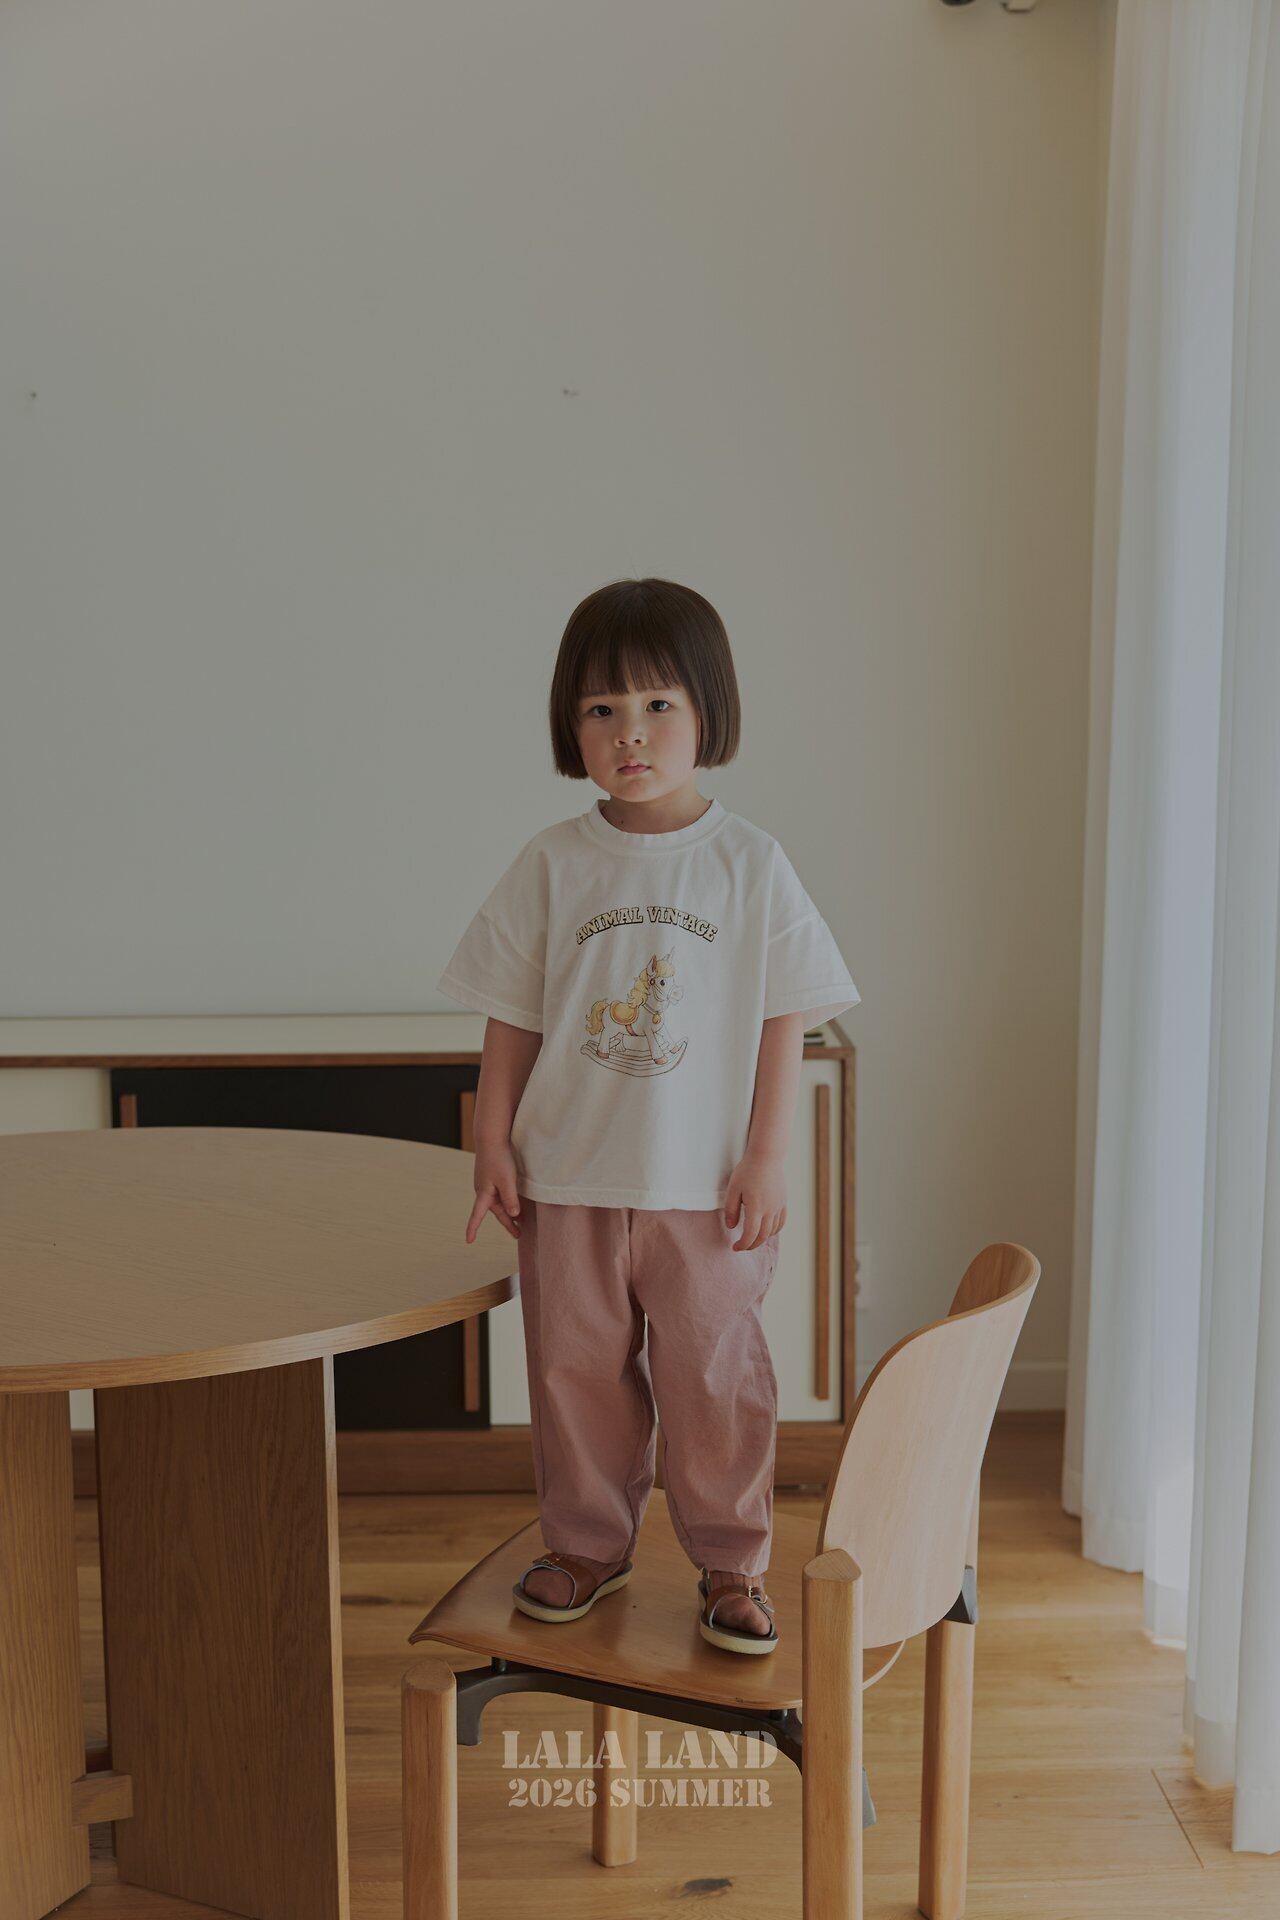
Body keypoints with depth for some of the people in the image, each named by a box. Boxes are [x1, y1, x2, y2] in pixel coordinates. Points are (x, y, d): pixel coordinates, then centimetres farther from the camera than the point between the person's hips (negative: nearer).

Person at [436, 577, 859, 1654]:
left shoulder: (750, 864, -4)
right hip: (568, 1174, 2)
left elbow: (784, 1017, -2)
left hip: (704, 1182, -2)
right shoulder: (553, 864, 0)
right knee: (574, 1371, 13)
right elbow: (512, 1015, 5)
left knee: (714, 1376, 7)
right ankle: (588, 1545, 33)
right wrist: (495, 1143, 1)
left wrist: (766, 1159, -6)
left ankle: (733, 1565, 26)